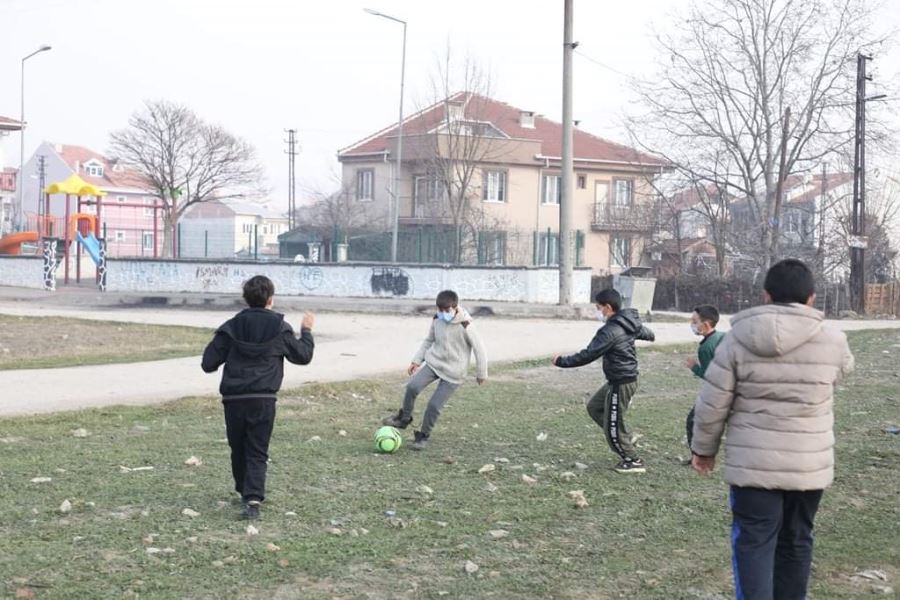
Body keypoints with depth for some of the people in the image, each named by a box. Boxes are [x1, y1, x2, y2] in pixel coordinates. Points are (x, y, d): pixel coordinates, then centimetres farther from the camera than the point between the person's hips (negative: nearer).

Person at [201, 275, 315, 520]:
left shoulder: (231, 327, 3)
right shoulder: (280, 328, 0)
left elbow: (208, 363, 2)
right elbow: (303, 355, 13)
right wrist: (307, 331, 28)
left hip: (233, 399, 2)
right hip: (263, 399, -2)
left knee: (238, 449, 18)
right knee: (257, 453, 0)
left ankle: (245, 491, 34)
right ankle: (252, 499, -16)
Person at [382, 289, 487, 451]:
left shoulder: (465, 326, -19)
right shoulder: (437, 320, -2)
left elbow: (479, 349, -11)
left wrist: (481, 374, -3)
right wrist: (417, 360, 10)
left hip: (453, 372, -4)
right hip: (434, 363, 4)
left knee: (434, 405, -11)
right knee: (413, 386, -20)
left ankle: (424, 436, 12)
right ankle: (404, 418, 2)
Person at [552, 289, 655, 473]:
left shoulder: (610, 331, -24)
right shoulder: (627, 323, 6)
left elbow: (587, 355, -26)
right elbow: (641, 331, 30)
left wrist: (562, 361, -16)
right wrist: (651, 336, 55)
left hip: (621, 384, -10)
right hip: (621, 380, 10)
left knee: (613, 425, 2)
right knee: (594, 407, 21)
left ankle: (633, 461, 14)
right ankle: (623, 442, 24)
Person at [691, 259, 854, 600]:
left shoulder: (738, 339, -8)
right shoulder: (832, 340, -6)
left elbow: (711, 405, -5)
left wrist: (703, 449, 10)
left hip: (753, 463, -2)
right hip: (809, 464, 2)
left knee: (754, 543, 3)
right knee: (796, 541, 17)